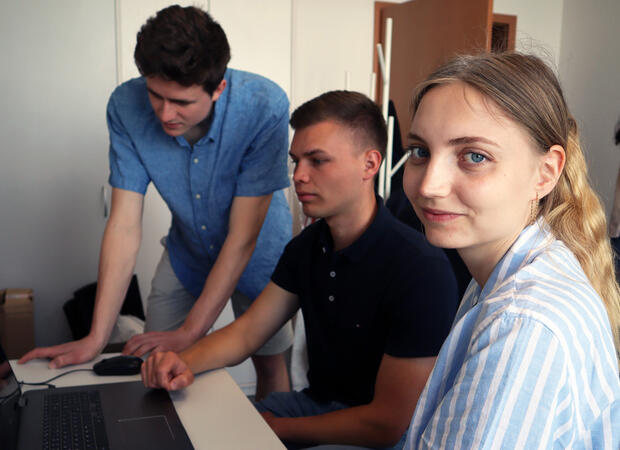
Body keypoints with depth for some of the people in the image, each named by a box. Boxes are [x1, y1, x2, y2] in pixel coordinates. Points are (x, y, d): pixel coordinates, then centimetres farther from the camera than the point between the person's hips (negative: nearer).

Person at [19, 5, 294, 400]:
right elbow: (124, 225, -21)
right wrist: (96, 339, -24)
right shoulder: (126, 106, -24)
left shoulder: (265, 107, -34)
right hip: (188, 252, 3)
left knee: (270, 363, 10)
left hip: (258, 254, -2)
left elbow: (242, 237, -29)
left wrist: (189, 332, -28)